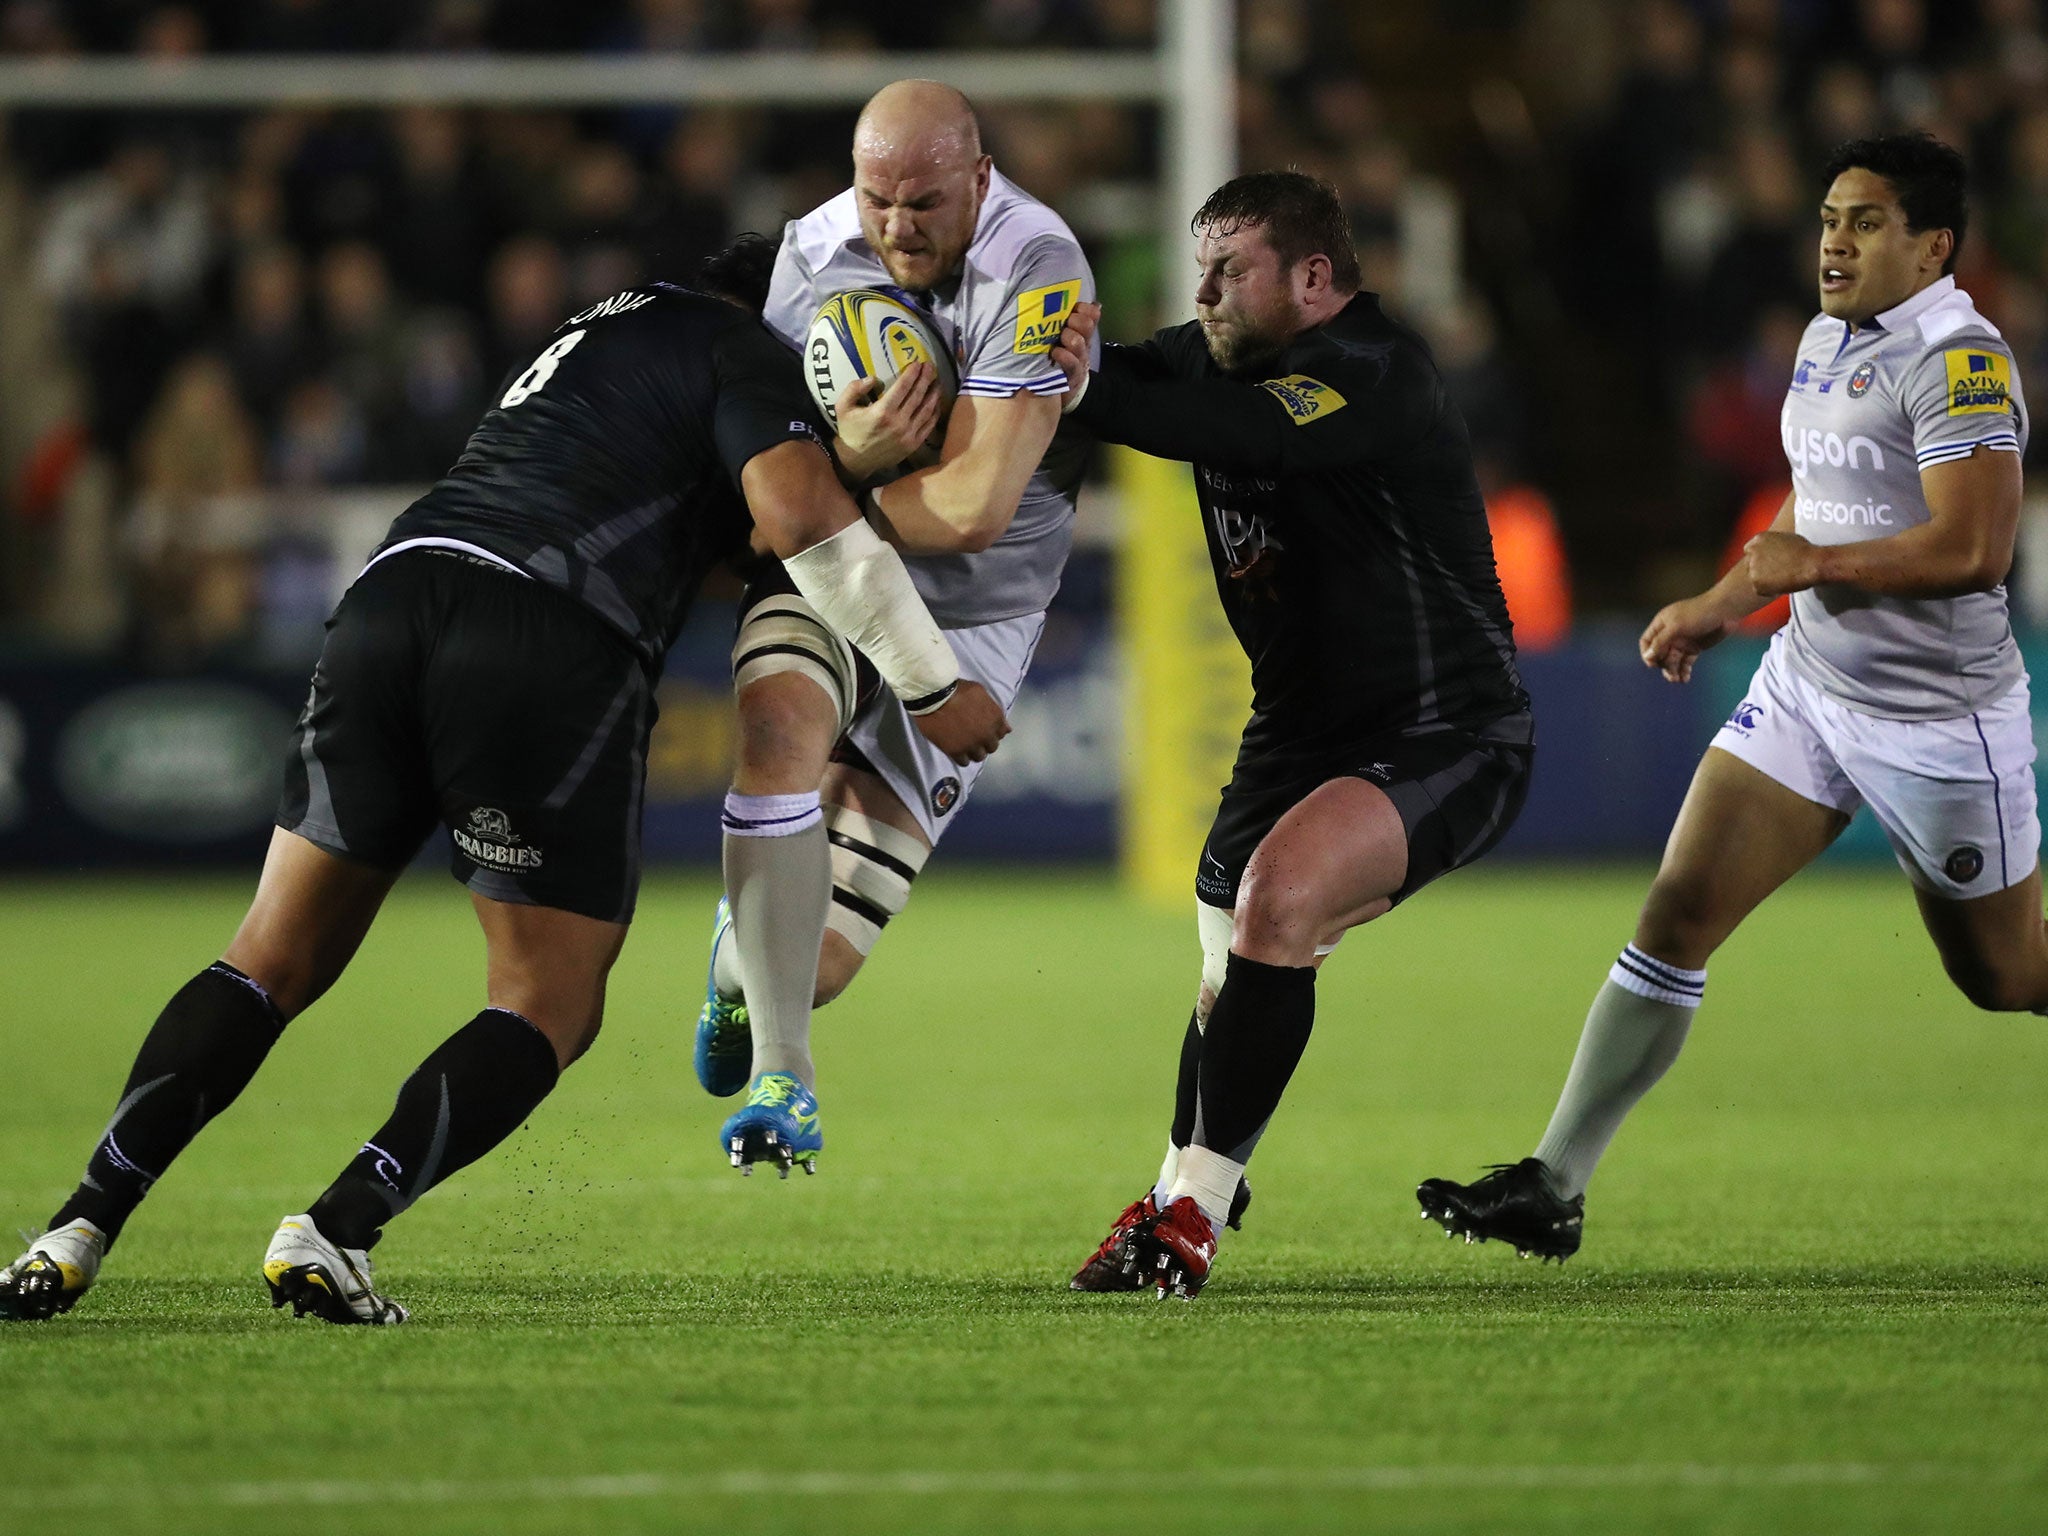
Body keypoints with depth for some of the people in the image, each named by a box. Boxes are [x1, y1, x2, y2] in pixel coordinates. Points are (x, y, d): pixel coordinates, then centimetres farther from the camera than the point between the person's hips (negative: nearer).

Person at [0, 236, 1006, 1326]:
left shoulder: (610, 329, 37)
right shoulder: (739, 350, 13)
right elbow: (801, 513, -4)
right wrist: (935, 686, 5)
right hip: (554, 651, -7)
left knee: (275, 963, 13)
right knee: (549, 1011, 4)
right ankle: (335, 1231, -15)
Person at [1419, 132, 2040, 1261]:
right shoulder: (1828, 342, 10)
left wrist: (1811, 564, -18)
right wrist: (1720, 607, 20)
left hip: (1938, 717, -7)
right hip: (1807, 682, 7)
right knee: (1677, 913, -5)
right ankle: (1554, 1185, -6)